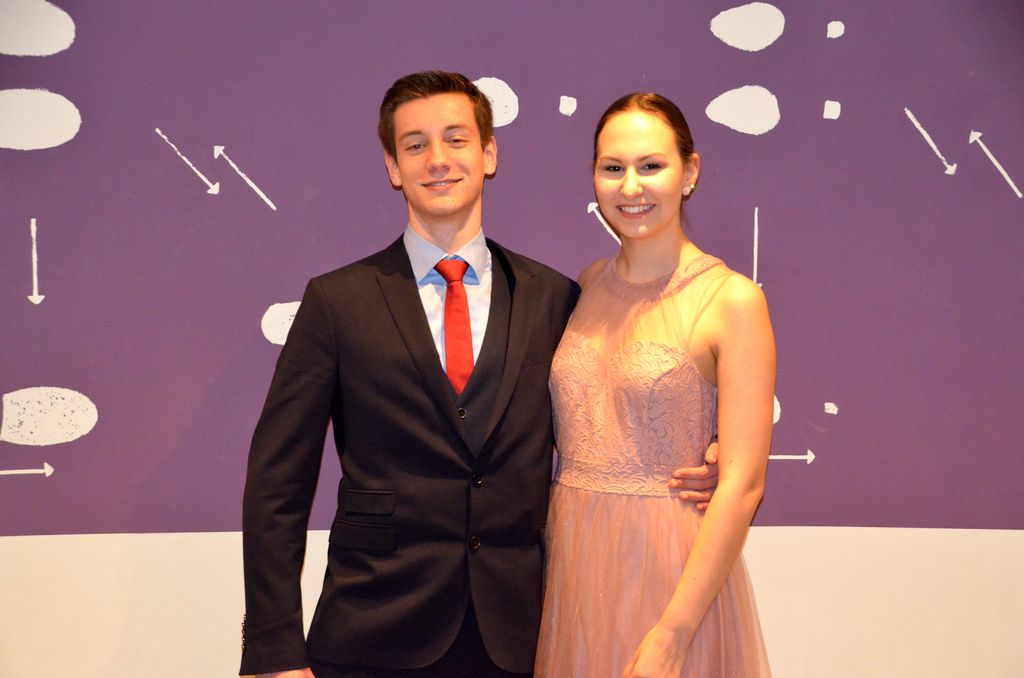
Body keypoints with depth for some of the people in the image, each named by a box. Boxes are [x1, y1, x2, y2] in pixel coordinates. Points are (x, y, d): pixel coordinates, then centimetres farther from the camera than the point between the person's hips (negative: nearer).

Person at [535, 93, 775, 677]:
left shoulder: (731, 300, -10)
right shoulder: (588, 285, 6)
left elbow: (743, 483, -14)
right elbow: (569, 437, 11)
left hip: (670, 573, -4)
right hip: (573, 565, 5)